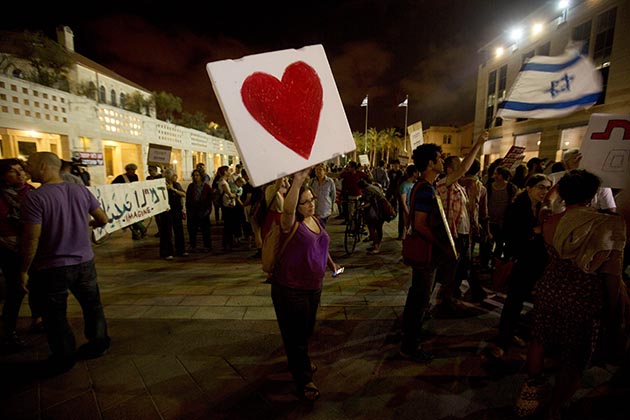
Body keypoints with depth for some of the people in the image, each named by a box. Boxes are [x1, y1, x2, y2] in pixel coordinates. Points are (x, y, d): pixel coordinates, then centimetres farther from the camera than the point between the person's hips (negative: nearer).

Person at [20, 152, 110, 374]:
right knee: (92, 305, 19)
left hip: (51, 269, -4)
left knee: (55, 316, 14)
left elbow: (31, 239, -17)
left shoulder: (34, 197, -17)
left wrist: (24, 270, -5)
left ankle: (64, 359, 28)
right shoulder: (81, 190, -3)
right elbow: (103, 219, 4)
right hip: (84, 263, 4)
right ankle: (98, 343, 34)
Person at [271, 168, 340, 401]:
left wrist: (330, 262, 9)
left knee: (307, 329, 25)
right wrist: (298, 181, -53)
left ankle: (301, 361, 52)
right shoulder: (291, 223, -20)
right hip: (290, 289, -8)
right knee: (295, 333, 7)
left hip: (314, 286, 8)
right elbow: (287, 209, -44)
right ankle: (303, 378, 28)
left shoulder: (315, 220, 4)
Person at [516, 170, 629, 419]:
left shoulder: (550, 223, -8)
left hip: (549, 292, 2)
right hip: (586, 301, -2)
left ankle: (532, 390, 39)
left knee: (540, 341, 23)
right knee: (574, 360, 15)